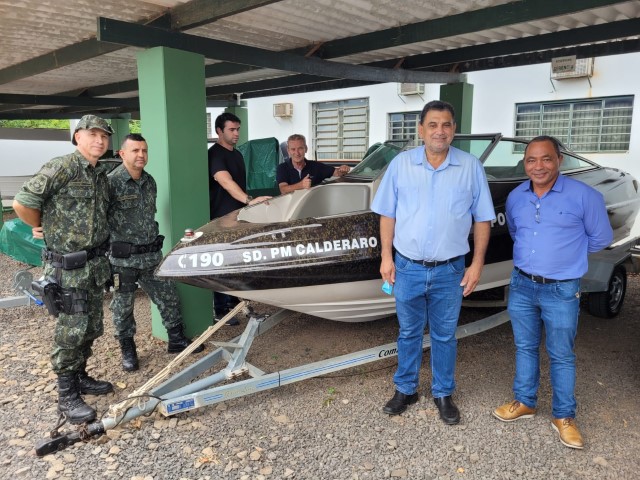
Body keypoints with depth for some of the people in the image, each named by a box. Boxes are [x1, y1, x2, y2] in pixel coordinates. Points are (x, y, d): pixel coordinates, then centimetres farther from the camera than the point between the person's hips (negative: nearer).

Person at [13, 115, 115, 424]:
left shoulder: (101, 174, 9)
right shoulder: (61, 167, -15)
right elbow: (21, 202, -16)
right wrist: (41, 227, -1)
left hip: (96, 264, 8)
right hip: (67, 267, -7)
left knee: (91, 328, 16)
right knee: (70, 331, 0)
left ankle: (79, 377, 35)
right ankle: (67, 397, 14)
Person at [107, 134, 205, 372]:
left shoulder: (149, 181, 8)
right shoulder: (111, 182, -13)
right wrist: (117, 243, -17)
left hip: (152, 255, 6)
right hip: (122, 258, -6)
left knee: (169, 297, 11)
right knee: (123, 306, 9)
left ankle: (176, 340, 27)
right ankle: (128, 350, 26)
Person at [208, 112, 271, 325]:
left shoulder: (237, 154, 14)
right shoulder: (215, 154, -16)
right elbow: (226, 182, -33)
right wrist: (249, 200, -46)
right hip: (222, 219, -9)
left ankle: (234, 299, 30)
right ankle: (220, 311, 5)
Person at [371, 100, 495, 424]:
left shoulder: (471, 167, -2)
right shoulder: (401, 164, -1)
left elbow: (482, 219, 1)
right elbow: (387, 215, 3)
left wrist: (477, 264, -3)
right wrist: (386, 257, -1)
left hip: (450, 271, 0)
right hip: (407, 268, 1)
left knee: (444, 336, 14)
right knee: (408, 333, 15)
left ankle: (443, 394, 33)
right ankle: (405, 389, 34)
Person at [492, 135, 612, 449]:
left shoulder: (583, 195, -11)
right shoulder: (515, 197, 2)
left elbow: (601, 238, 0)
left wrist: (567, 254, 8)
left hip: (562, 290, -4)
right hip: (521, 285, 4)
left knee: (561, 355, 8)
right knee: (525, 348, 16)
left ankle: (564, 416, 24)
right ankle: (525, 402, 32)